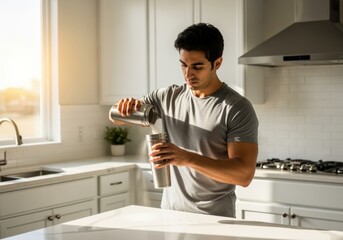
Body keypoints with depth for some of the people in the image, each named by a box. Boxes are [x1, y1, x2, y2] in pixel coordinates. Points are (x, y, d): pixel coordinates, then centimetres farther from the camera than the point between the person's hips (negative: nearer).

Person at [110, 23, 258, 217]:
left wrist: (187, 157, -33)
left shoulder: (237, 108, -14)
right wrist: (127, 106, -13)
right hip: (170, 212, 4)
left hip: (214, 219, -4)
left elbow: (244, 174, -21)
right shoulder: (168, 96, 2)